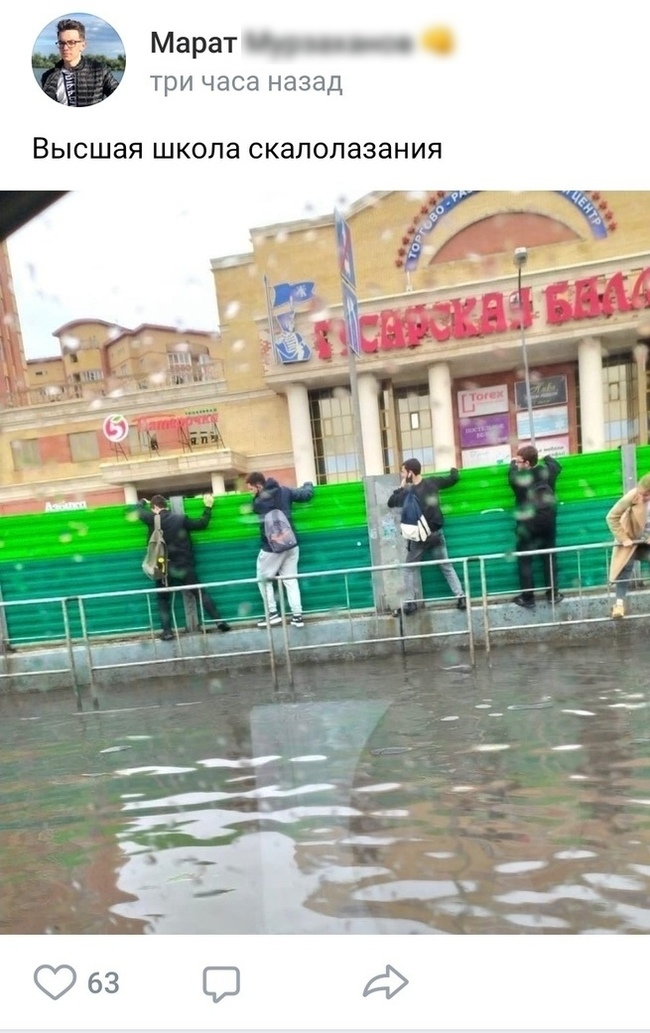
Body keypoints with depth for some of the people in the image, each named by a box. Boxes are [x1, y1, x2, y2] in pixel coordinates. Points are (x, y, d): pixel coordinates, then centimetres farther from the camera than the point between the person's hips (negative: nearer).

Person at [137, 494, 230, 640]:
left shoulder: (153, 519, -3)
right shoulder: (180, 518, -1)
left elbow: (139, 511, 17)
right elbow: (201, 524, 4)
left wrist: (142, 501, 38)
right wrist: (208, 507, 16)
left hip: (164, 567, -1)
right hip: (184, 565, 1)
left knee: (163, 599, 14)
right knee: (200, 593, 6)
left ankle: (167, 631, 3)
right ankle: (219, 621, -1)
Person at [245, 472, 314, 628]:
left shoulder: (258, 501, -14)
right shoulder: (285, 491, 0)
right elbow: (307, 494, 8)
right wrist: (308, 484, 29)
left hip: (271, 547, -5)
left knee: (263, 579, 13)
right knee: (291, 580, 10)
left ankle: (273, 614, 10)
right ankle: (297, 616, 7)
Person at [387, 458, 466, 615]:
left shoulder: (407, 492, -17)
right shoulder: (432, 482, -6)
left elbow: (390, 503, -3)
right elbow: (453, 479, 9)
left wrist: (401, 486, 1)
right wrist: (453, 470, 30)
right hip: (436, 533, 4)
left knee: (409, 569, 11)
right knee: (447, 567, 12)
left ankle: (410, 603, 10)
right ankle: (461, 598, 7)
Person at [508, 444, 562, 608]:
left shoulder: (517, 477, -15)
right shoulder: (547, 471, -5)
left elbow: (511, 472, 10)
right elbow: (556, 465, 19)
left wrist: (513, 462, 32)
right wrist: (546, 456, 38)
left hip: (526, 524, -4)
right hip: (547, 521, 4)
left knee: (524, 560, 6)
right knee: (549, 557, 14)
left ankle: (528, 598, 7)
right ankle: (553, 594, 19)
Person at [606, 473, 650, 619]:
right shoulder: (632, 496, -28)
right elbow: (612, 517, -22)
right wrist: (623, 538, -21)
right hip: (631, 538, -2)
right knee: (625, 568, -3)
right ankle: (619, 602, 1)